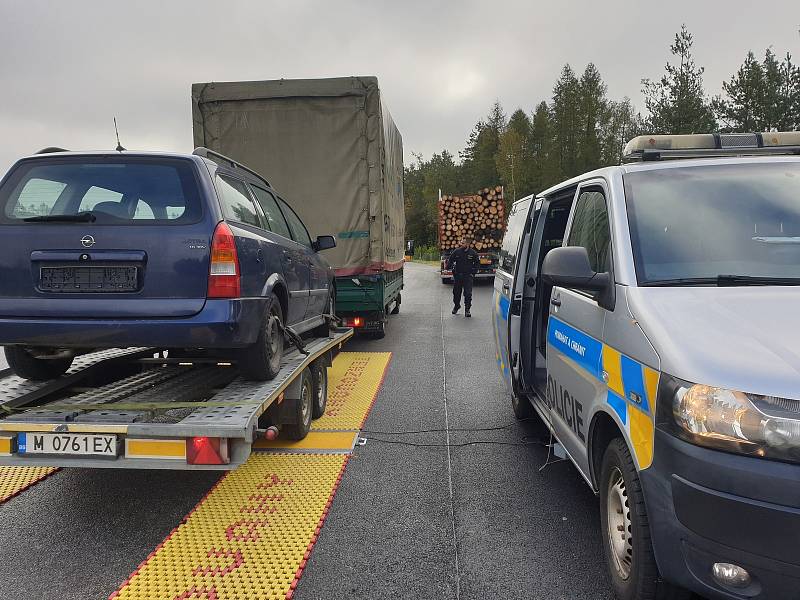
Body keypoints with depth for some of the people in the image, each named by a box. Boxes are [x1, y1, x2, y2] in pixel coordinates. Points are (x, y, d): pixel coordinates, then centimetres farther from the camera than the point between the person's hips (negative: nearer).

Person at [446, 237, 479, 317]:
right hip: (457, 276, 2)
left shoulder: (473, 253, -4)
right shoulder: (456, 251, -2)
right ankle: (456, 305, 39)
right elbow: (450, 260, 10)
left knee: (468, 294, -7)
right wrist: (450, 267, -3)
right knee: (456, 292, 15)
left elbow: (476, 264, 8)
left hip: (468, 276, -2)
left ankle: (467, 309, 2)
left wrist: (473, 272, 0)